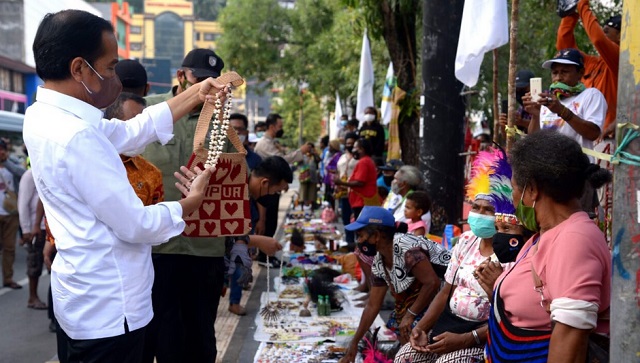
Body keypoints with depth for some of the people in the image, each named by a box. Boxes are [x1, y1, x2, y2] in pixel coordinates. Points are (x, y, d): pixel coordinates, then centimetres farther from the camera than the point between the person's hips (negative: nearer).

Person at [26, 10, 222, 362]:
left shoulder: (44, 116, 3)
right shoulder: (77, 137, -26)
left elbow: (130, 131, 12)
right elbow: (137, 225, -22)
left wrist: (195, 95, 13)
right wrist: (192, 201, -4)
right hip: (107, 312, -9)